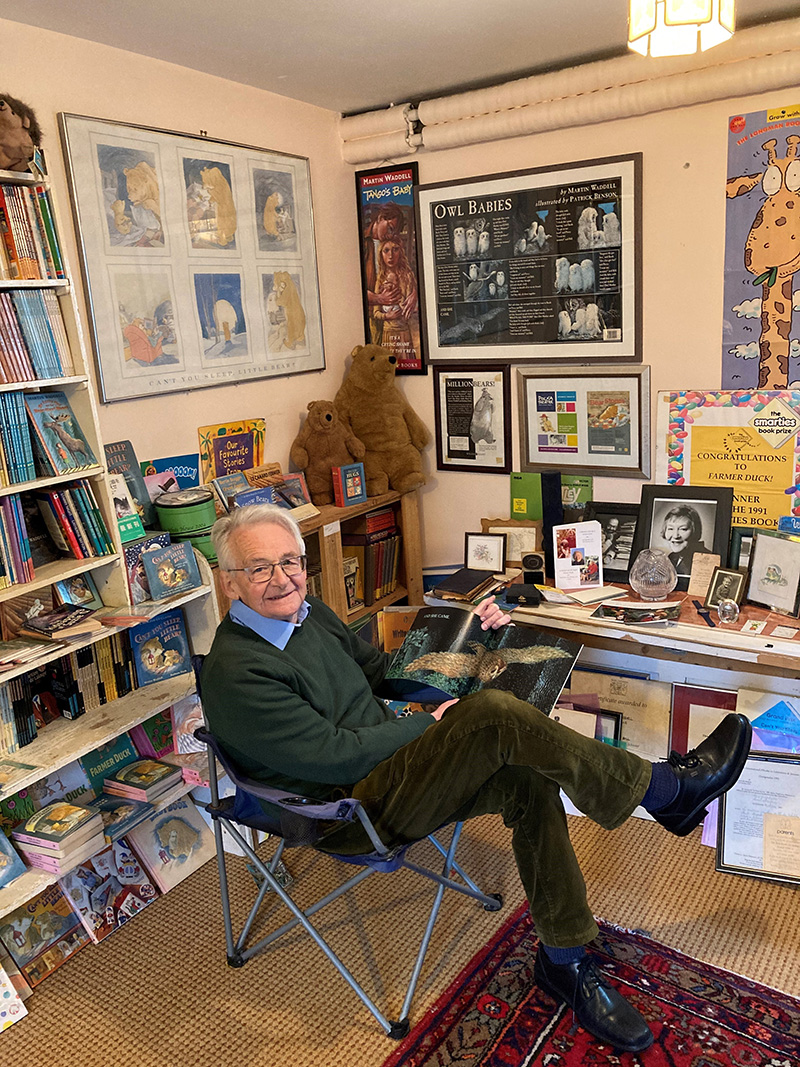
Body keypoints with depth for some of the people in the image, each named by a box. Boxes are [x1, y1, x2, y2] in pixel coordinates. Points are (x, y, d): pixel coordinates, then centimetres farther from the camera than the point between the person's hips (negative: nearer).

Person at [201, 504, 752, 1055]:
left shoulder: (308, 611, 6)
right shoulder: (235, 673, -20)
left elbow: (381, 670, 17)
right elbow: (334, 755, -22)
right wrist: (429, 722, -11)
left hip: (386, 759, 8)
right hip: (350, 811, -8)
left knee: (528, 782, -16)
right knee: (494, 713, -26)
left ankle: (565, 960, 0)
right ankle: (668, 789, -12)